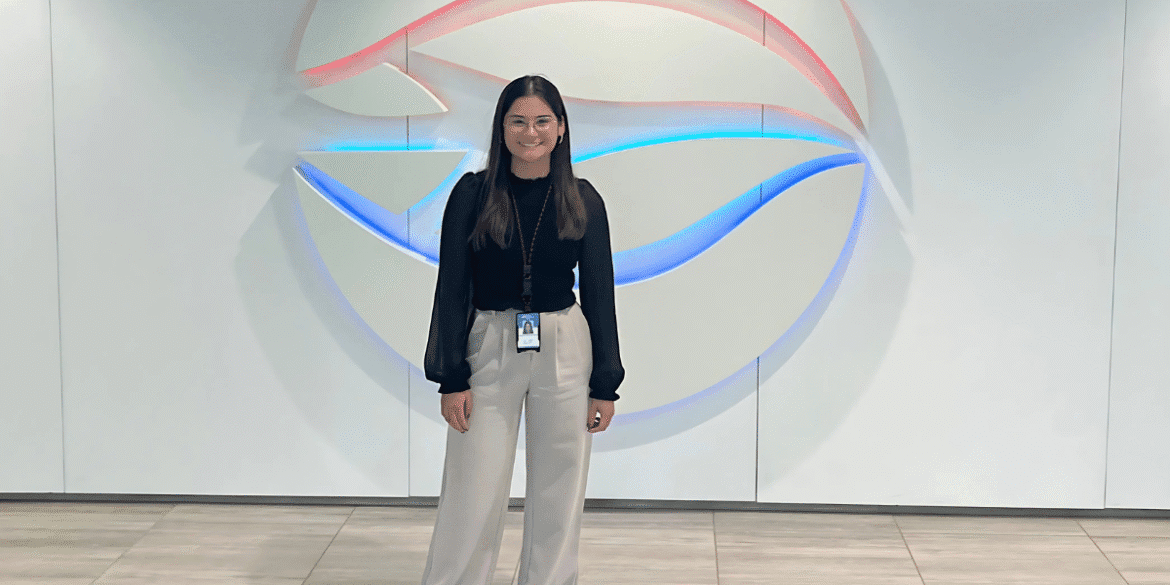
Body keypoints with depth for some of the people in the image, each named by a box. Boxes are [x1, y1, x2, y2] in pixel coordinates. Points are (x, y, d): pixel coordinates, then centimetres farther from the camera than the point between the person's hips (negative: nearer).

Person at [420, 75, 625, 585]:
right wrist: (452, 377, -8)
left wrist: (605, 384, 2)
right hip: (489, 350, -1)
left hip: (564, 353, 2)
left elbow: (599, 293, 4)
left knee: (557, 496, 10)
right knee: (472, 497, 2)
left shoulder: (582, 201, 2)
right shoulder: (473, 193, -3)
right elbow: (452, 288, -3)